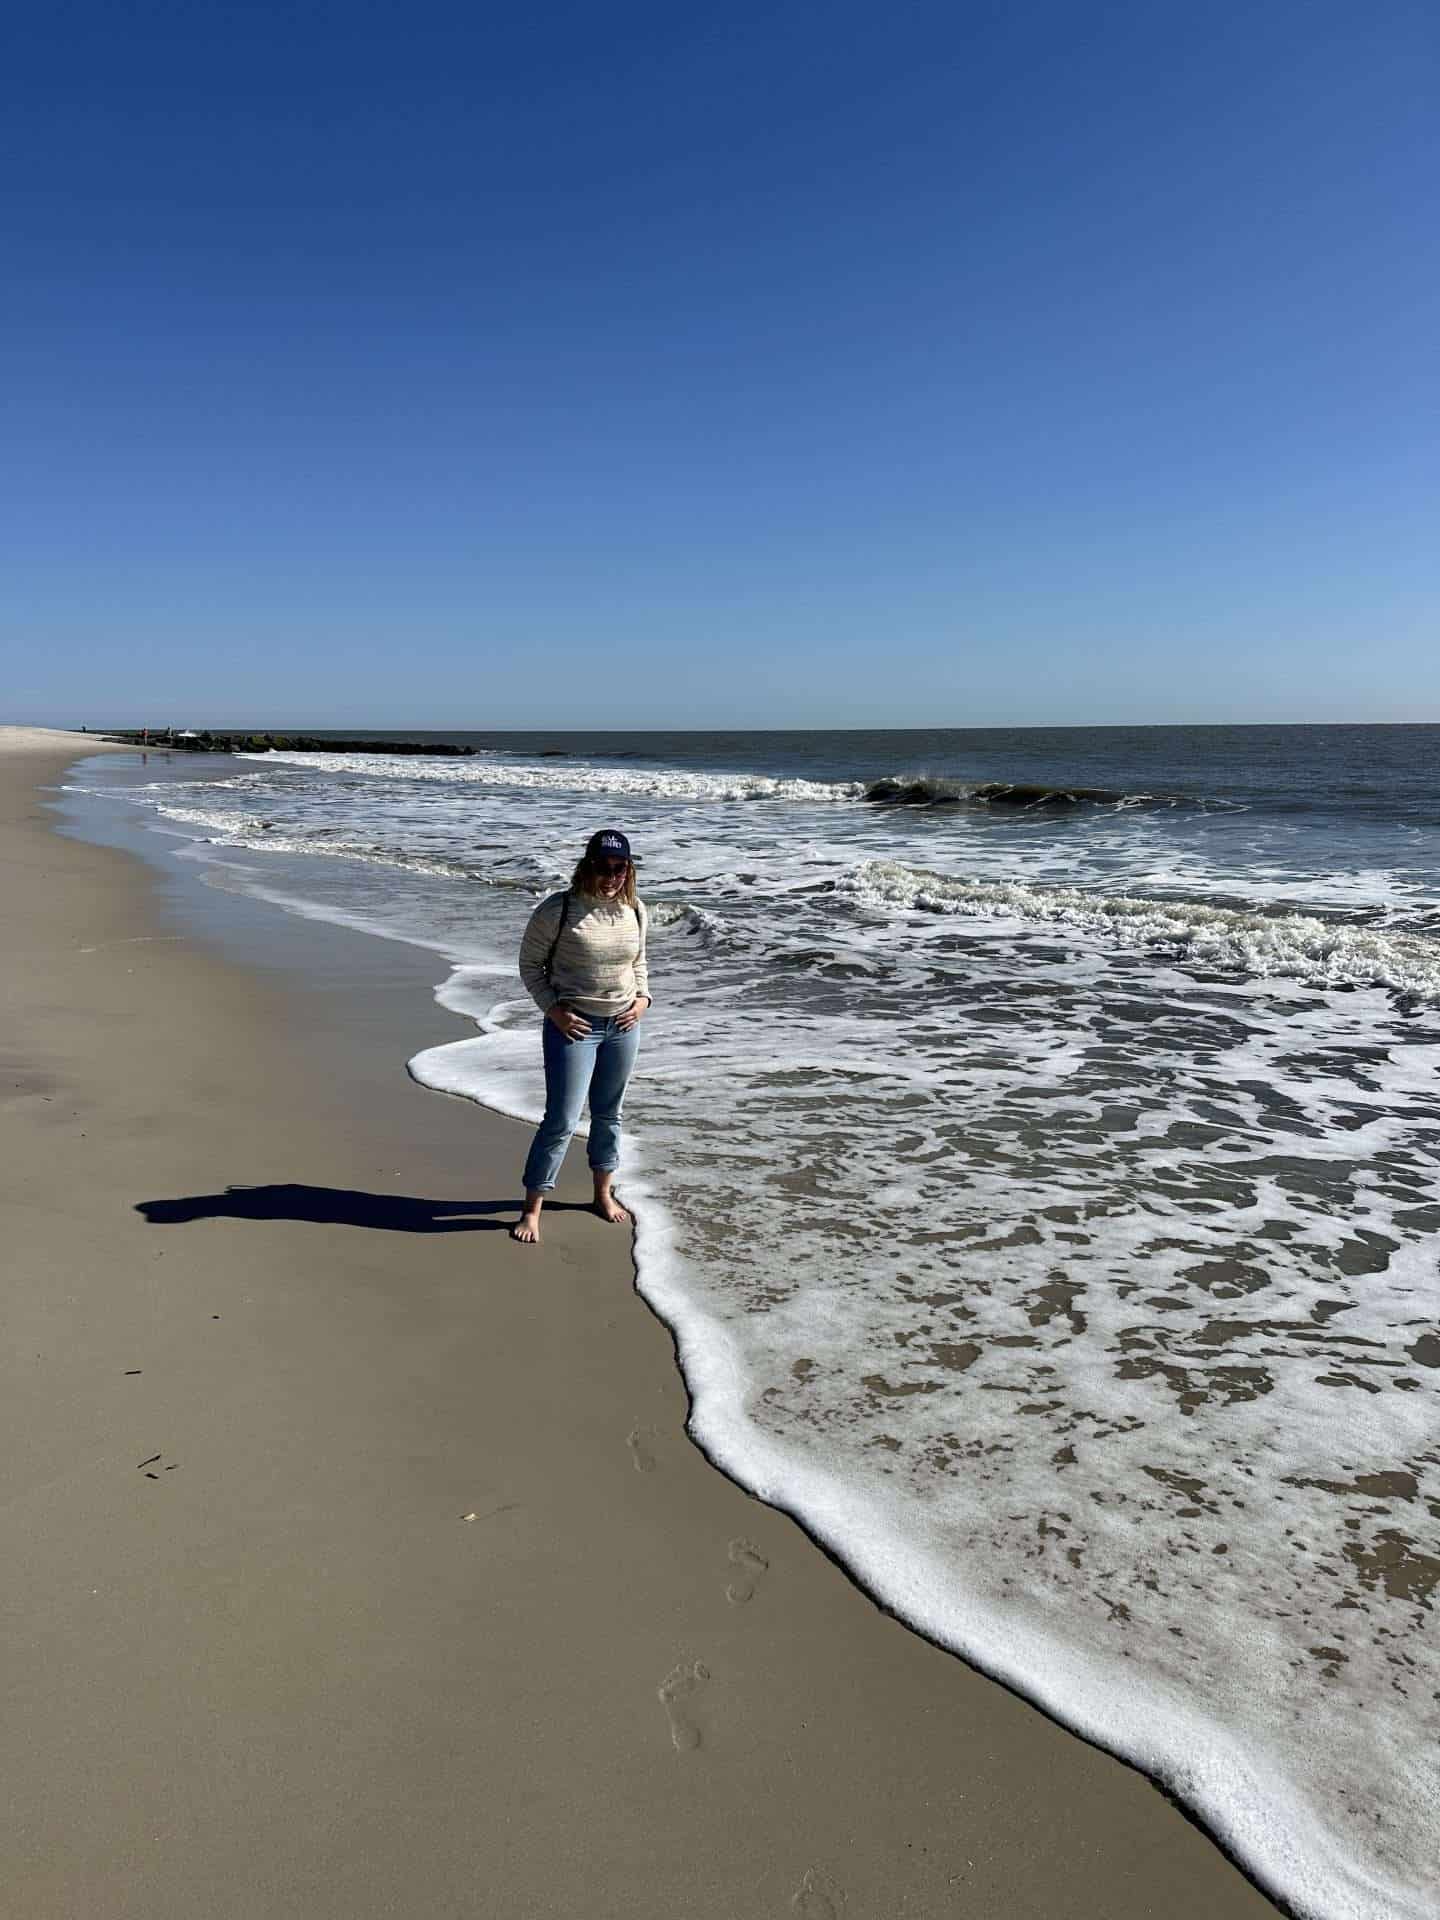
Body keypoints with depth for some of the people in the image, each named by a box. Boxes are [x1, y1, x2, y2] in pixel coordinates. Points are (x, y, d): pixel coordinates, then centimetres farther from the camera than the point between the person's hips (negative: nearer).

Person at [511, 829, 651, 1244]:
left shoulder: (635, 911, 3)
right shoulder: (557, 910, -13)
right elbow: (530, 964, -4)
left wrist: (643, 999, 0)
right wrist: (554, 1010, -14)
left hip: (623, 1026, 5)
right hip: (573, 1025, -5)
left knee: (608, 1114, 18)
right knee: (561, 1120, -6)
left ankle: (603, 1192, 36)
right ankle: (532, 1209, 6)